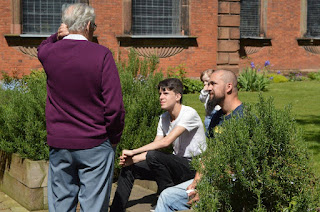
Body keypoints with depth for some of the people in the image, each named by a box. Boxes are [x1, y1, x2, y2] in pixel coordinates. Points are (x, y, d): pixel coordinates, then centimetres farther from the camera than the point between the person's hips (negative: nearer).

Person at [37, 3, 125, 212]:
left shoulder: (49, 53, 0)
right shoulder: (101, 54, -12)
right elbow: (114, 106, -14)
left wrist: (57, 37, 9)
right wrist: (115, 137, 1)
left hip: (59, 145, 4)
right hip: (94, 147, -4)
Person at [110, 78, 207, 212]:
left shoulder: (189, 114, -18)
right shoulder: (164, 118, 6)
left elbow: (166, 142, -27)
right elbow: (154, 146, 3)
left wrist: (133, 152, -24)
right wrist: (132, 159, -15)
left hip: (194, 165, -8)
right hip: (177, 163, 8)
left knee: (153, 156, -31)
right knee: (128, 168, -3)